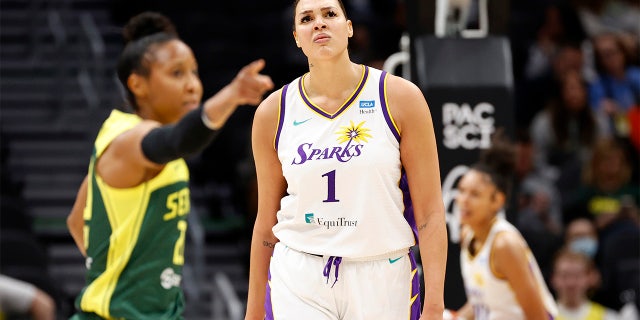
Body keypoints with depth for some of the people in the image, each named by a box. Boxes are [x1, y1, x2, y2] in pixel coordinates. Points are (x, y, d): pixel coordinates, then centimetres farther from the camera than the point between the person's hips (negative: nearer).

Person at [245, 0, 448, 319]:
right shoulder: (273, 113, 3)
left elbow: (429, 211, -4)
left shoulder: (401, 98, -2)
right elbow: (266, 221, 12)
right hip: (298, 282, 0)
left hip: (383, 282, 0)